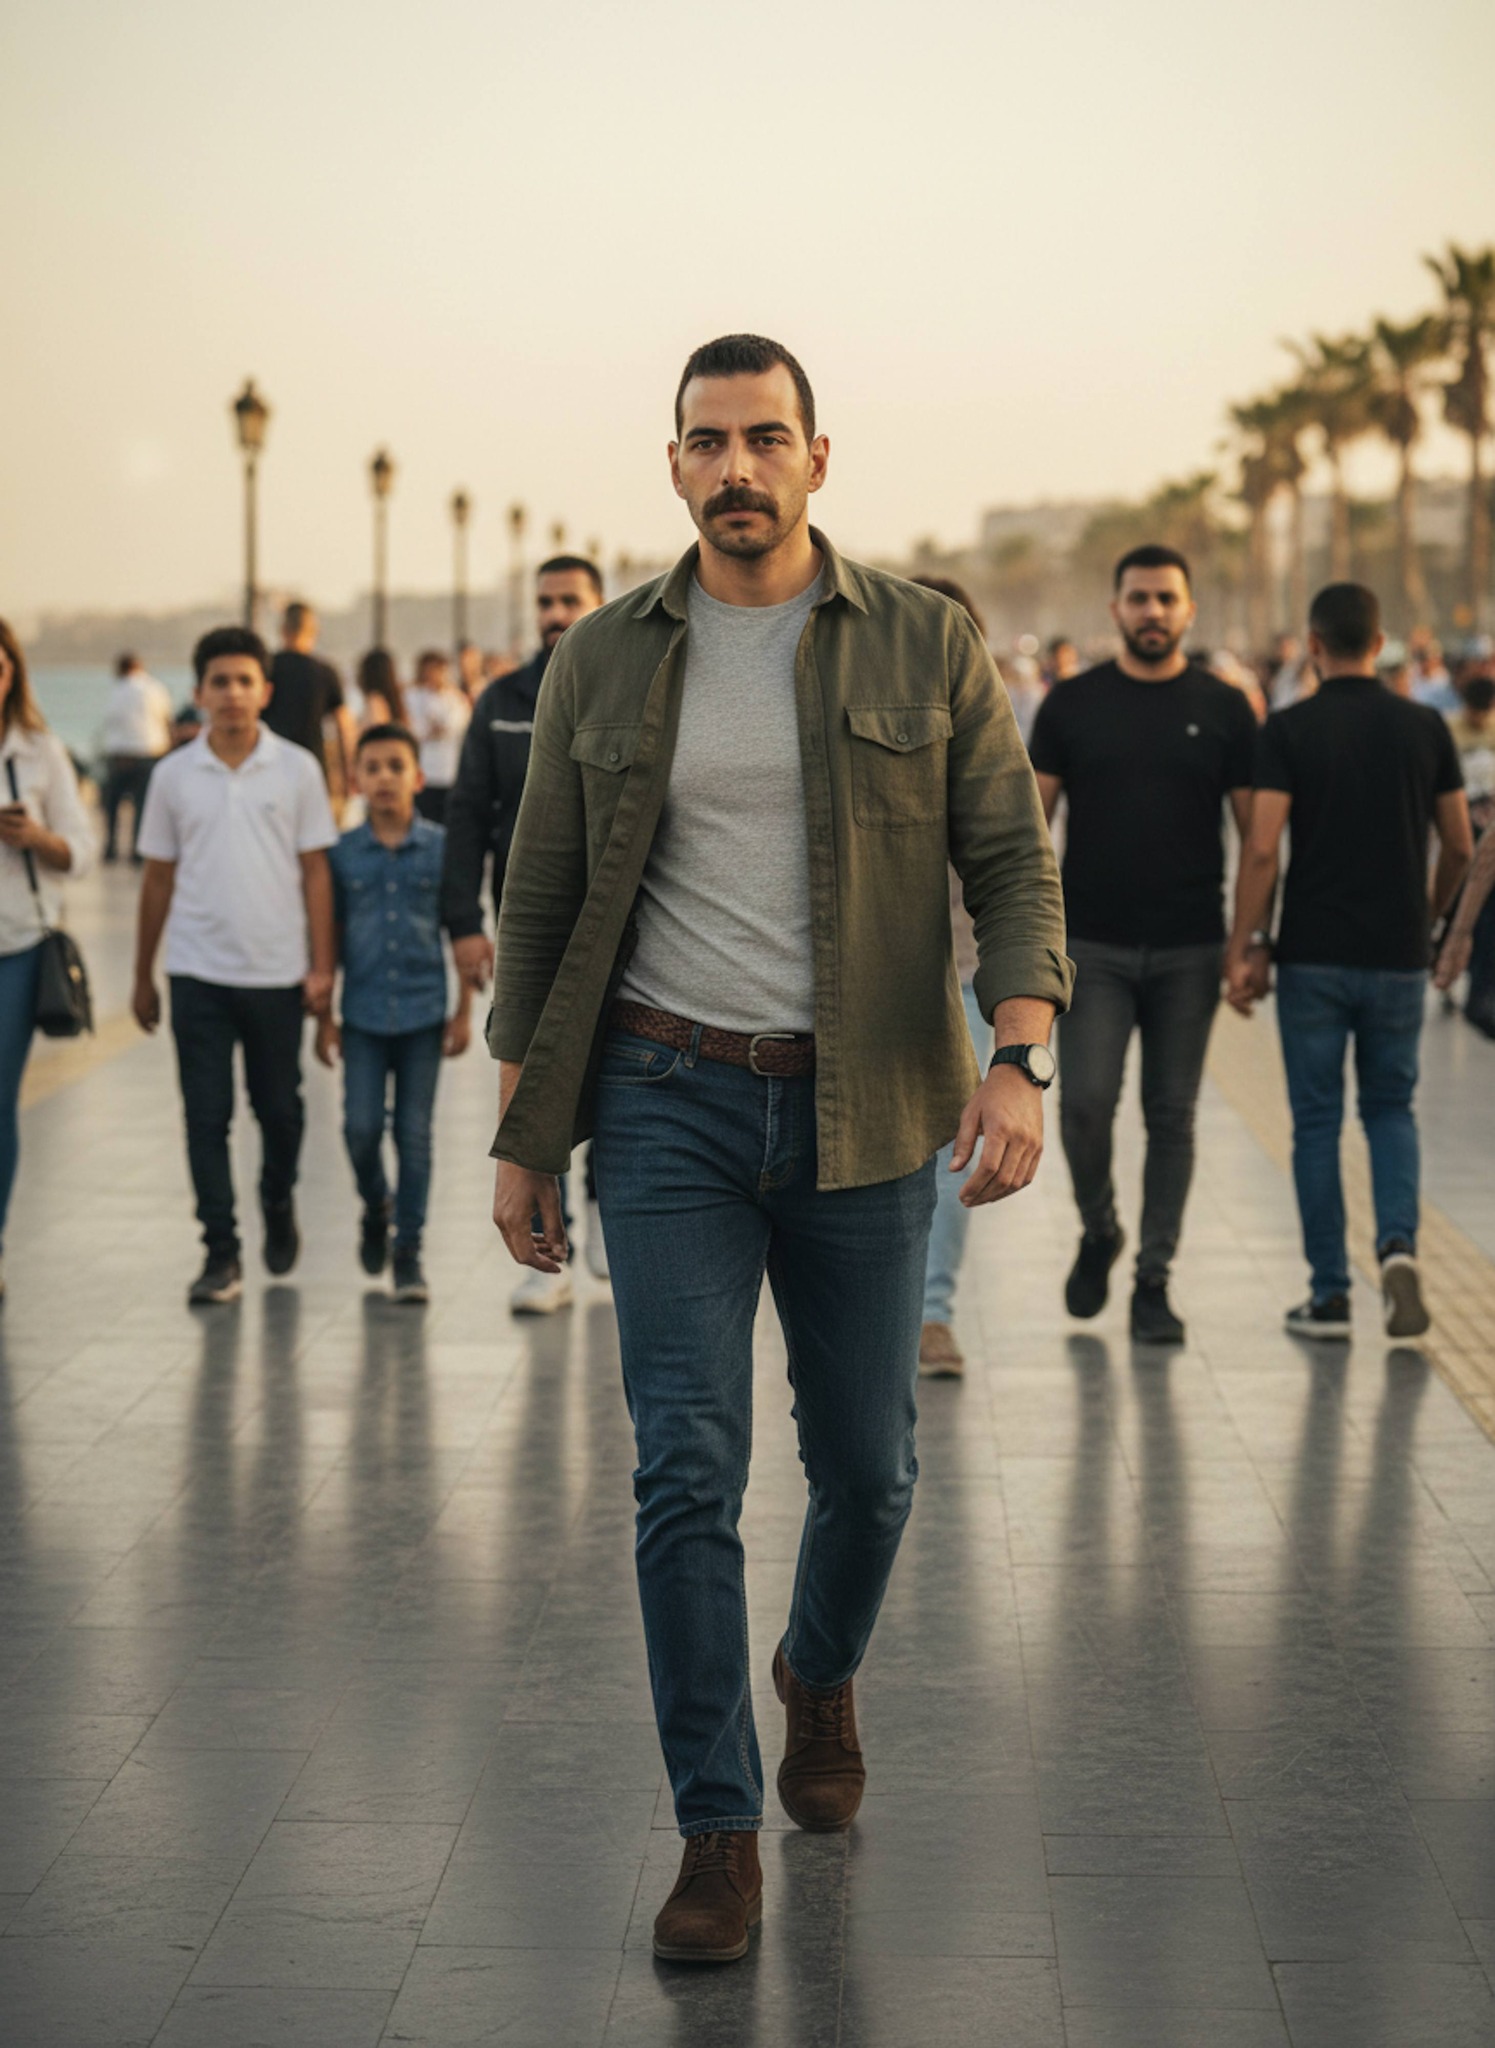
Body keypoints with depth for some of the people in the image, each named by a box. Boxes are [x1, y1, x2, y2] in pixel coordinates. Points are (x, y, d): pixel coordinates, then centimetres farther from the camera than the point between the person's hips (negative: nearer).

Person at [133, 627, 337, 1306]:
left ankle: (278, 1201, 37)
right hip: (198, 974, 1)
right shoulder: (174, 775, 3)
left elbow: (315, 872, 2)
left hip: (277, 972, 0)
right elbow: (159, 877, 8)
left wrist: (322, 968, -3)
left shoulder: (297, 770, -1)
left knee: (278, 1108, 10)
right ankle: (221, 1254, 4)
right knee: (206, 1117, -1)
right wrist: (142, 977, 10)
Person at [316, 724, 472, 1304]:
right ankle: (375, 1209, 24)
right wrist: (323, 1017, 5)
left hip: (423, 1012, -1)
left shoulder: (441, 848, -2)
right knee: (361, 1127, -5)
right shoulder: (342, 854, 0)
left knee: (414, 1133, 2)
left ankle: (408, 1249, 12)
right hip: (363, 1014, 1)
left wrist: (463, 1012, 1)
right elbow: (328, 937, 6)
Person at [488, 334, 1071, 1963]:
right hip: (669, 1104, 0)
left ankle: (822, 1674, 42)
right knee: (688, 1468, -8)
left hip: (862, 1112, 0)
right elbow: (540, 904, 8)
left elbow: (1012, 864, -2)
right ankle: (718, 1834, 2)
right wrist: (519, 1137, 6)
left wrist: (1020, 1058, -18)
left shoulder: (926, 646, 0)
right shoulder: (602, 665, 3)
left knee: (864, 1465, 10)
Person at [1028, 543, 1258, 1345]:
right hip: (1093, 947, -1)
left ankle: (1153, 1279, 14)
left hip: (1189, 950, 1)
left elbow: (1255, 833, 6)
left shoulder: (1223, 709, 4)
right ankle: (1097, 1231, 17)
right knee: (1085, 1101, -10)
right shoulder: (1072, 704, 4)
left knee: (1172, 1116, 5)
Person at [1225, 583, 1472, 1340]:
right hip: (1396, 955, 2)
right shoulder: (1425, 728, 2)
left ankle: (1330, 1296, 9)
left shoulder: (1289, 729, -7)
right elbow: (1459, 846, 7)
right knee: (1391, 1108, 16)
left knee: (1317, 1120, 7)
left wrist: (1243, 947, -6)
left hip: (1313, 956, -2)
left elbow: (1262, 849, -13)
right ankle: (1399, 1243, -8)